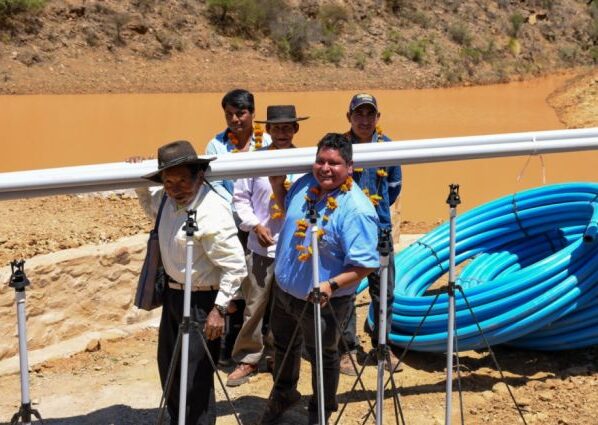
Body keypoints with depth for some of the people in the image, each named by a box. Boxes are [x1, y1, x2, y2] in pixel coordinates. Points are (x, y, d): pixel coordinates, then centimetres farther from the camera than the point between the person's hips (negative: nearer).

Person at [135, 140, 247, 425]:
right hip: (172, 293, 9)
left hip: (201, 301, -9)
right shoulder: (168, 199, 0)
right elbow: (150, 207, 27)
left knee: (196, 377, -4)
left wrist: (219, 309, -25)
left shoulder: (212, 213, -26)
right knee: (169, 367, 22)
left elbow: (235, 266, -24)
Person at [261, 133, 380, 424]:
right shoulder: (305, 184, -6)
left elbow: (365, 264, -28)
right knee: (283, 345, 29)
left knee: (323, 356, 18)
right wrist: (277, 185, 2)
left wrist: (332, 285, -39)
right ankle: (283, 394, 56)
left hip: (322, 301, -7)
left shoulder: (356, 209, -28)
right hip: (283, 289, 7)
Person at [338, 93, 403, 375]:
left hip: (379, 227, 3)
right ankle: (347, 349, 15)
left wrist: (379, 207, 13)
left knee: (384, 289, 8)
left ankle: (382, 345, 25)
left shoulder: (387, 146, 4)